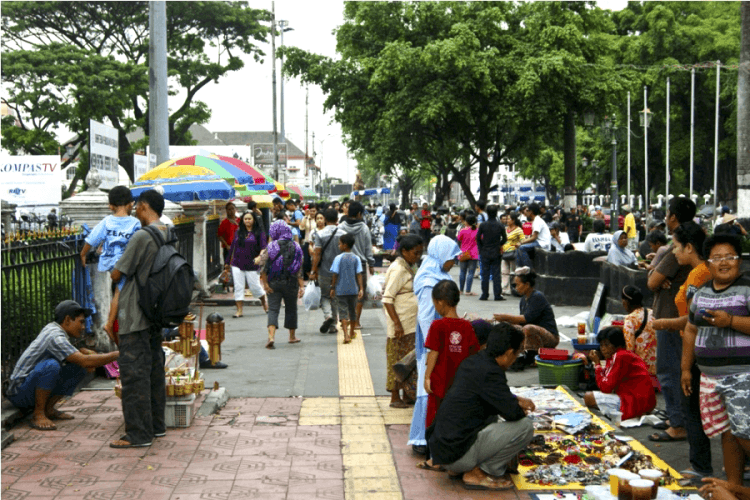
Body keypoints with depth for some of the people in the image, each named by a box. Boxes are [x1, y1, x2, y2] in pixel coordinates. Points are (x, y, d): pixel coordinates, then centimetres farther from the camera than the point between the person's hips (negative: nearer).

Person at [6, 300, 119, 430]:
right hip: (18, 392, -9)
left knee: (79, 369, 3)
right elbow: (85, 361, -29)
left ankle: (48, 409, 6)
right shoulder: (55, 336, -21)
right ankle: (38, 415, -19)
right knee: (51, 365, -35)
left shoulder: (51, 328, 7)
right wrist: (116, 355, -22)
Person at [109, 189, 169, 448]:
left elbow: (117, 275, -14)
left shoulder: (141, 237, -18)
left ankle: (138, 433, -1)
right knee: (154, 368, 15)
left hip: (135, 317, -9)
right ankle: (156, 424, 24)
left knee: (133, 372, -4)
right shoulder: (168, 235, 8)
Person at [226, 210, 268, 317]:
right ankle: (239, 311, 4)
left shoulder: (259, 233, -1)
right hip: (237, 264, 3)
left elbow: (263, 247, -10)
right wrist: (228, 262, 18)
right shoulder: (238, 233, 11)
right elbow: (232, 247, 17)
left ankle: (264, 303, 29)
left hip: (252, 265, -3)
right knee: (238, 287, 0)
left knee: (255, 286, 2)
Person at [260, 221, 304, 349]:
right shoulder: (296, 247, 2)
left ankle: (271, 335, -23)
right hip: (291, 283, 2)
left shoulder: (271, 247, -5)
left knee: (273, 309, -3)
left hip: (274, 283, -2)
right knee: (291, 309, 17)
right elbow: (299, 268, 0)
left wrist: (265, 283, -6)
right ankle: (292, 336, 29)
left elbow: (264, 267, -10)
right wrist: (301, 286, 1)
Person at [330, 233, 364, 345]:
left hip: (340, 290, -3)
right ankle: (351, 333, 34)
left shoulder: (338, 258, -9)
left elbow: (335, 274, -7)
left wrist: (332, 288, 3)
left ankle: (346, 335, -17)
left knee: (343, 312, -2)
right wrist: (361, 289, -1)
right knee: (352, 311, 18)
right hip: (353, 289, 3)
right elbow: (359, 274, -3)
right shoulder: (356, 258, -1)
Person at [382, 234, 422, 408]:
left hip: (412, 324, 9)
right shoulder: (398, 269, -16)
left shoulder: (409, 268, 12)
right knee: (398, 359, 0)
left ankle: (407, 395, 21)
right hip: (401, 325, -9)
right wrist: (397, 324, -23)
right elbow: (387, 299, -20)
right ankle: (395, 397, 9)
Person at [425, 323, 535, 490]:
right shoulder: (489, 372, -19)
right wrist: (522, 410, 2)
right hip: (457, 453, -10)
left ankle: (457, 468, 17)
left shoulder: (472, 362, 10)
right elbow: (512, 413, -20)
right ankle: (477, 474, -1)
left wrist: (517, 400, 25)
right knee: (525, 427, -11)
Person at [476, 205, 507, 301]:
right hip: (496, 253, 0)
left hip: (485, 253, 0)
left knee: (485, 274, 5)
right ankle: (498, 295, 2)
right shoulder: (500, 226, -6)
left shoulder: (483, 225, -6)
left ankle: (484, 294, 6)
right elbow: (505, 238, 1)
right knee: (496, 274, 3)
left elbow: (478, 238, -1)